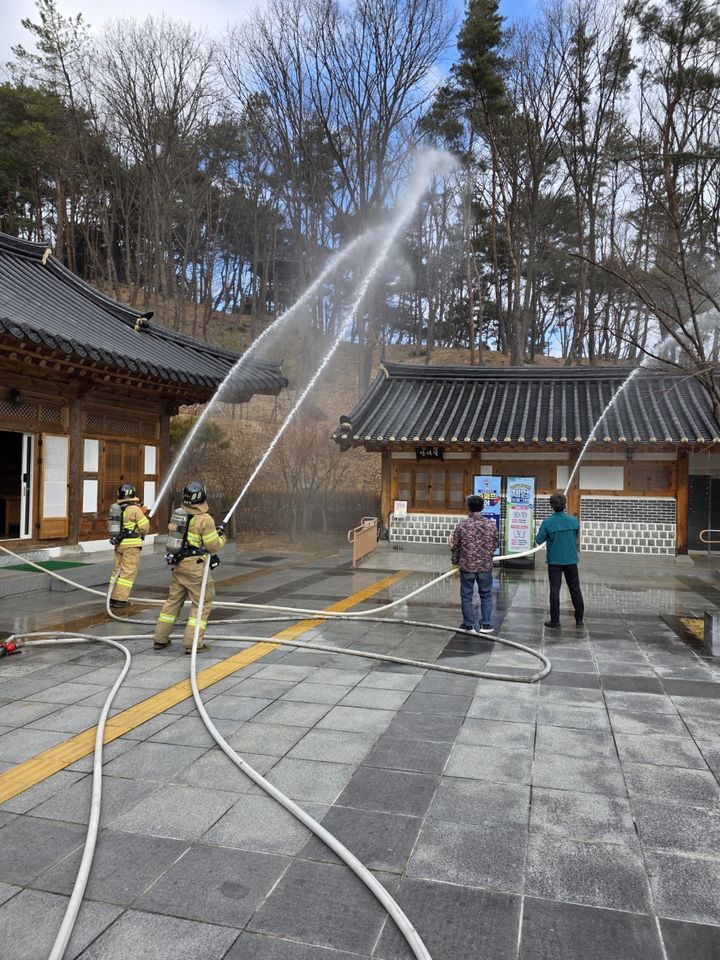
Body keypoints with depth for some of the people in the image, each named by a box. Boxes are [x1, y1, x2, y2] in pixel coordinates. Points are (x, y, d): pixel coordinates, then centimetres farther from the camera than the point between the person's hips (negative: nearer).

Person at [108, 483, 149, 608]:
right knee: (128, 572, -2)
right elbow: (145, 526, -12)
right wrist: (141, 534, 10)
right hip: (131, 545, -7)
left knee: (117, 569, 15)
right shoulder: (135, 509, -13)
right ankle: (120, 599, -2)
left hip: (118, 543, 7)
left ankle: (113, 597, 20)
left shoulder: (115, 508, 8)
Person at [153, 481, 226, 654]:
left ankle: (160, 638, 25)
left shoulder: (177, 514, 6)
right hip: (195, 567, -7)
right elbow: (214, 547, -11)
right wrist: (221, 536, 9)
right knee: (202, 603, 4)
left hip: (177, 563, 7)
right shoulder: (205, 519, -15)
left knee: (174, 599, 18)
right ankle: (192, 643, 2)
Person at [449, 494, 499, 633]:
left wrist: (455, 560, 16)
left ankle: (469, 625, 17)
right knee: (486, 595, 15)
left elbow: (455, 546, -3)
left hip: (467, 566, -1)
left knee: (466, 596, 11)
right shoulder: (491, 524, -6)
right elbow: (495, 545, 5)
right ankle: (485, 624, 18)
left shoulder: (462, 524, -10)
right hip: (485, 566, 1)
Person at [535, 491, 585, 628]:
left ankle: (555, 620, 6)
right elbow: (576, 537, 10)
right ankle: (580, 618, 21)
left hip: (554, 561, -2)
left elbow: (539, 540, -7)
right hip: (571, 560, 2)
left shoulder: (547, 522, -14)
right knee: (575, 589, 13)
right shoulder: (574, 520, -5)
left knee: (554, 590, 3)